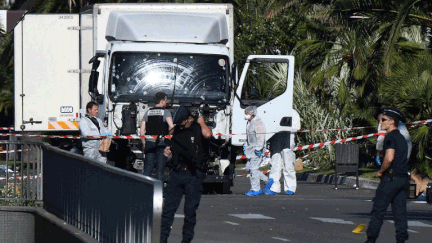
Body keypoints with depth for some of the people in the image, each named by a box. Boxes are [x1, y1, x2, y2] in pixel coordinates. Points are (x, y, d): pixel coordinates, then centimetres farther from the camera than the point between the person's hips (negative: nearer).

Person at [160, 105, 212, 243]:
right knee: (168, 206, 1)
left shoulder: (198, 129, -5)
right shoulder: (177, 130, 12)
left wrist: (201, 122, -12)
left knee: (190, 209, 1)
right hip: (177, 173, 5)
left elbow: (207, 134, -30)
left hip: (193, 176, -5)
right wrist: (168, 150, 7)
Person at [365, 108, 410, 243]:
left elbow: (389, 158, -23)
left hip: (391, 177, -8)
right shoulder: (402, 138, 17)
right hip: (404, 178, 8)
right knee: (400, 211, 6)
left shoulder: (390, 137, -11)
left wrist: (381, 172, -8)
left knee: (378, 209, -1)